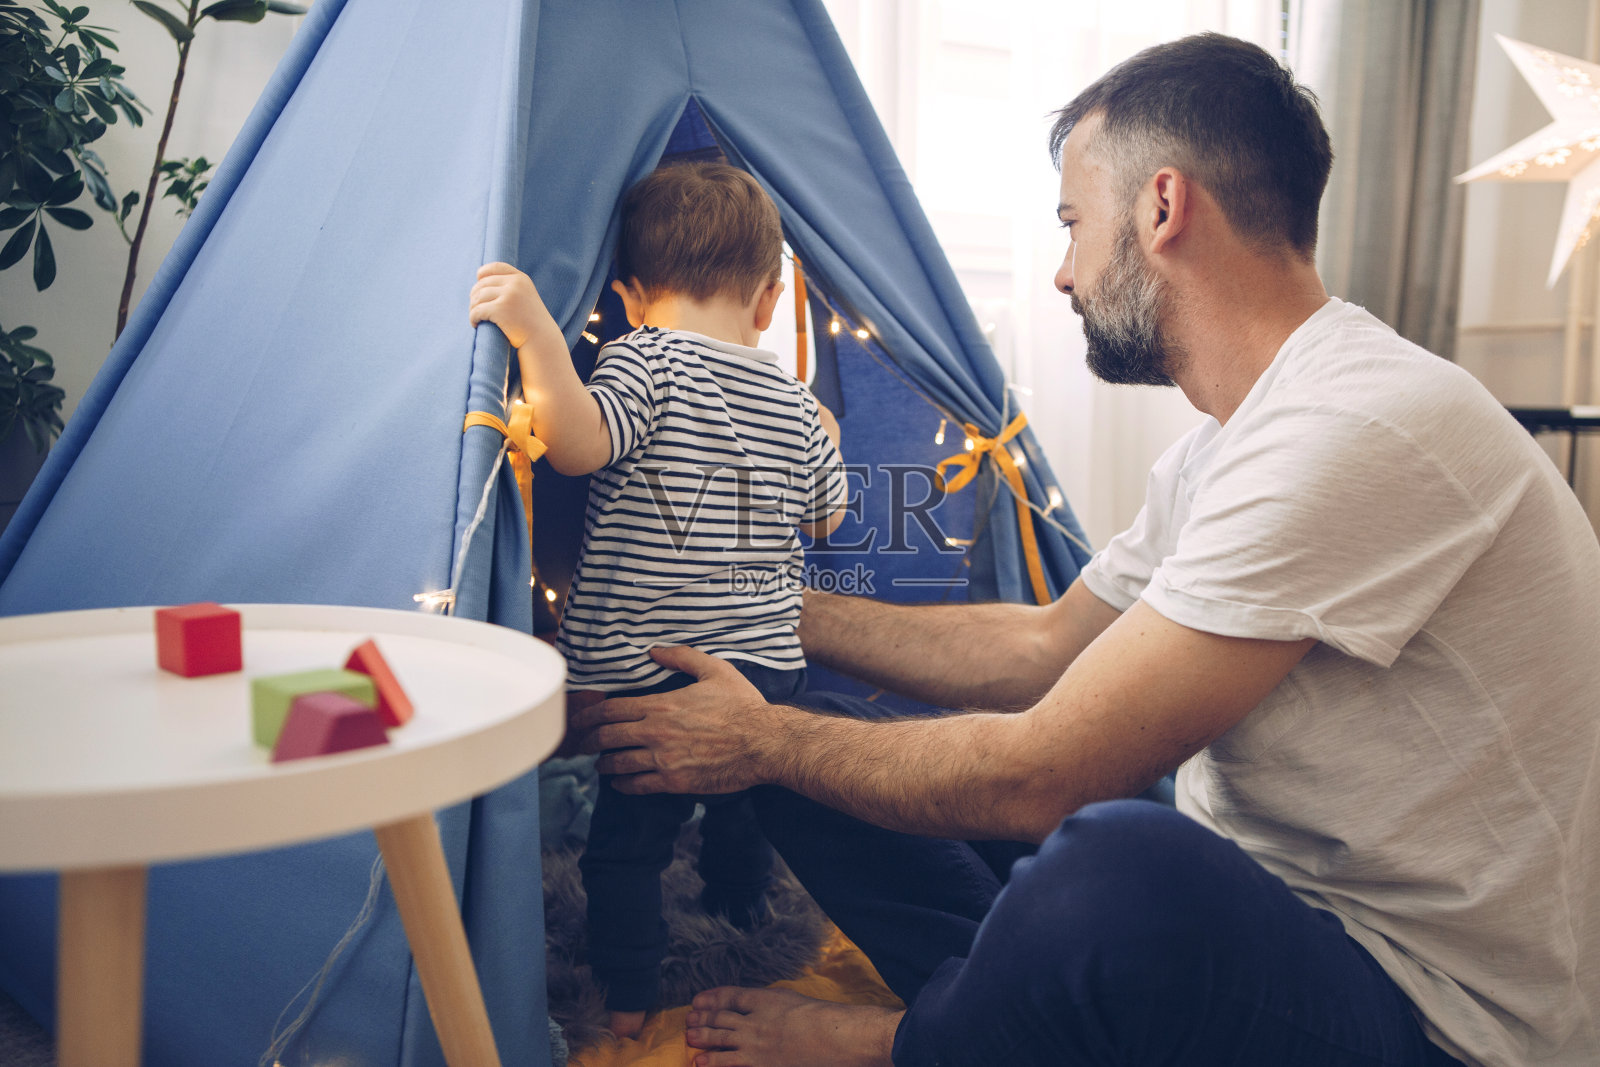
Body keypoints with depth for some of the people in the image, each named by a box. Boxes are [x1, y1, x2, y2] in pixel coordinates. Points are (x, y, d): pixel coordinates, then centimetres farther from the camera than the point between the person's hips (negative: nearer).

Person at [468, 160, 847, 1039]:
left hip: (651, 677, -5)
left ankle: (627, 1005, 22)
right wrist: (825, 440, 34)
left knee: (626, 842, 11)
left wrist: (537, 334, -30)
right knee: (744, 820, 26)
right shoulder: (796, 402, 6)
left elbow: (582, 445, -28)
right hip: (772, 669, 6)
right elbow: (825, 518, 17)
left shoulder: (644, 358, -11)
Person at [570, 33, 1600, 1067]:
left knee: (1110, 871, -41)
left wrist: (765, 739, -11)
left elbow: (1039, 778, -27)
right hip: (1265, 905, 8)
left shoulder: (1369, 428, -26)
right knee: (826, 764, 3)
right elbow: (1042, 650, 13)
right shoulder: (1223, 448, 7)